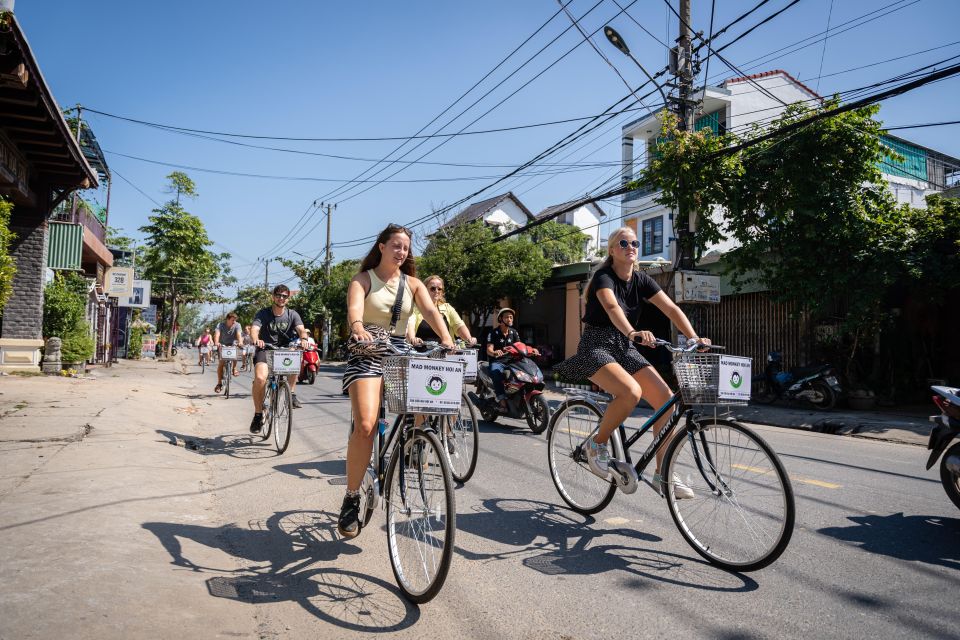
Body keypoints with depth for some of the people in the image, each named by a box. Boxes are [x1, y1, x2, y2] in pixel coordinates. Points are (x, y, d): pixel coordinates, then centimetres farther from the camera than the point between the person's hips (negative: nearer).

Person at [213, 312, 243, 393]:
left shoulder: (237, 325, -14)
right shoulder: (220, 325, -16)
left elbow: (239, 334, -30)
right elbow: (217, 334, -33)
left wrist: (240, 342, -52)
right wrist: (216, 343, -54)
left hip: (232, 344, 1)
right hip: (222, 345, 0)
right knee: (220, 363, -13)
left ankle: (234, 368, -8)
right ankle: (219, 383, -1)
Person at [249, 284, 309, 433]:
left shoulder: (292, 315, 1)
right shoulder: (263, 313, -4)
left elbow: (301, 329, -15)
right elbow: (254, 329, -20)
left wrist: (303, 338, -40)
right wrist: (256, 340, -44)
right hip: (265, 350, -2)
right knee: (260, 378, -27)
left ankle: (291, 394, -18)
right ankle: (258, 415, -8)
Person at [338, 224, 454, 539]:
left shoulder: (412, 284, 12)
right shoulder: (363, 280, 2)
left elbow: (431, 311, -5)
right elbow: (354, 308, -18)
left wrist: (446, 339, -25)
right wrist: (358, 328, -42)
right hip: (367, 356, -4)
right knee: (365, 426, -22)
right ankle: (351, 499, -7)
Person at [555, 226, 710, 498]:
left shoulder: (641, 280, 6)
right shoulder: (603, 277, -13)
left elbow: (671, 308, -4)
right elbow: (612, 307, -34)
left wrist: (693, 338, -20)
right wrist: (633, 332, -53)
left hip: (625, 348, 6)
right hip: (596, 346, -6)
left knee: (666, 398, -12)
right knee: (631, 391, -33)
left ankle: (663, 474, -1)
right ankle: (596, 444, -8)